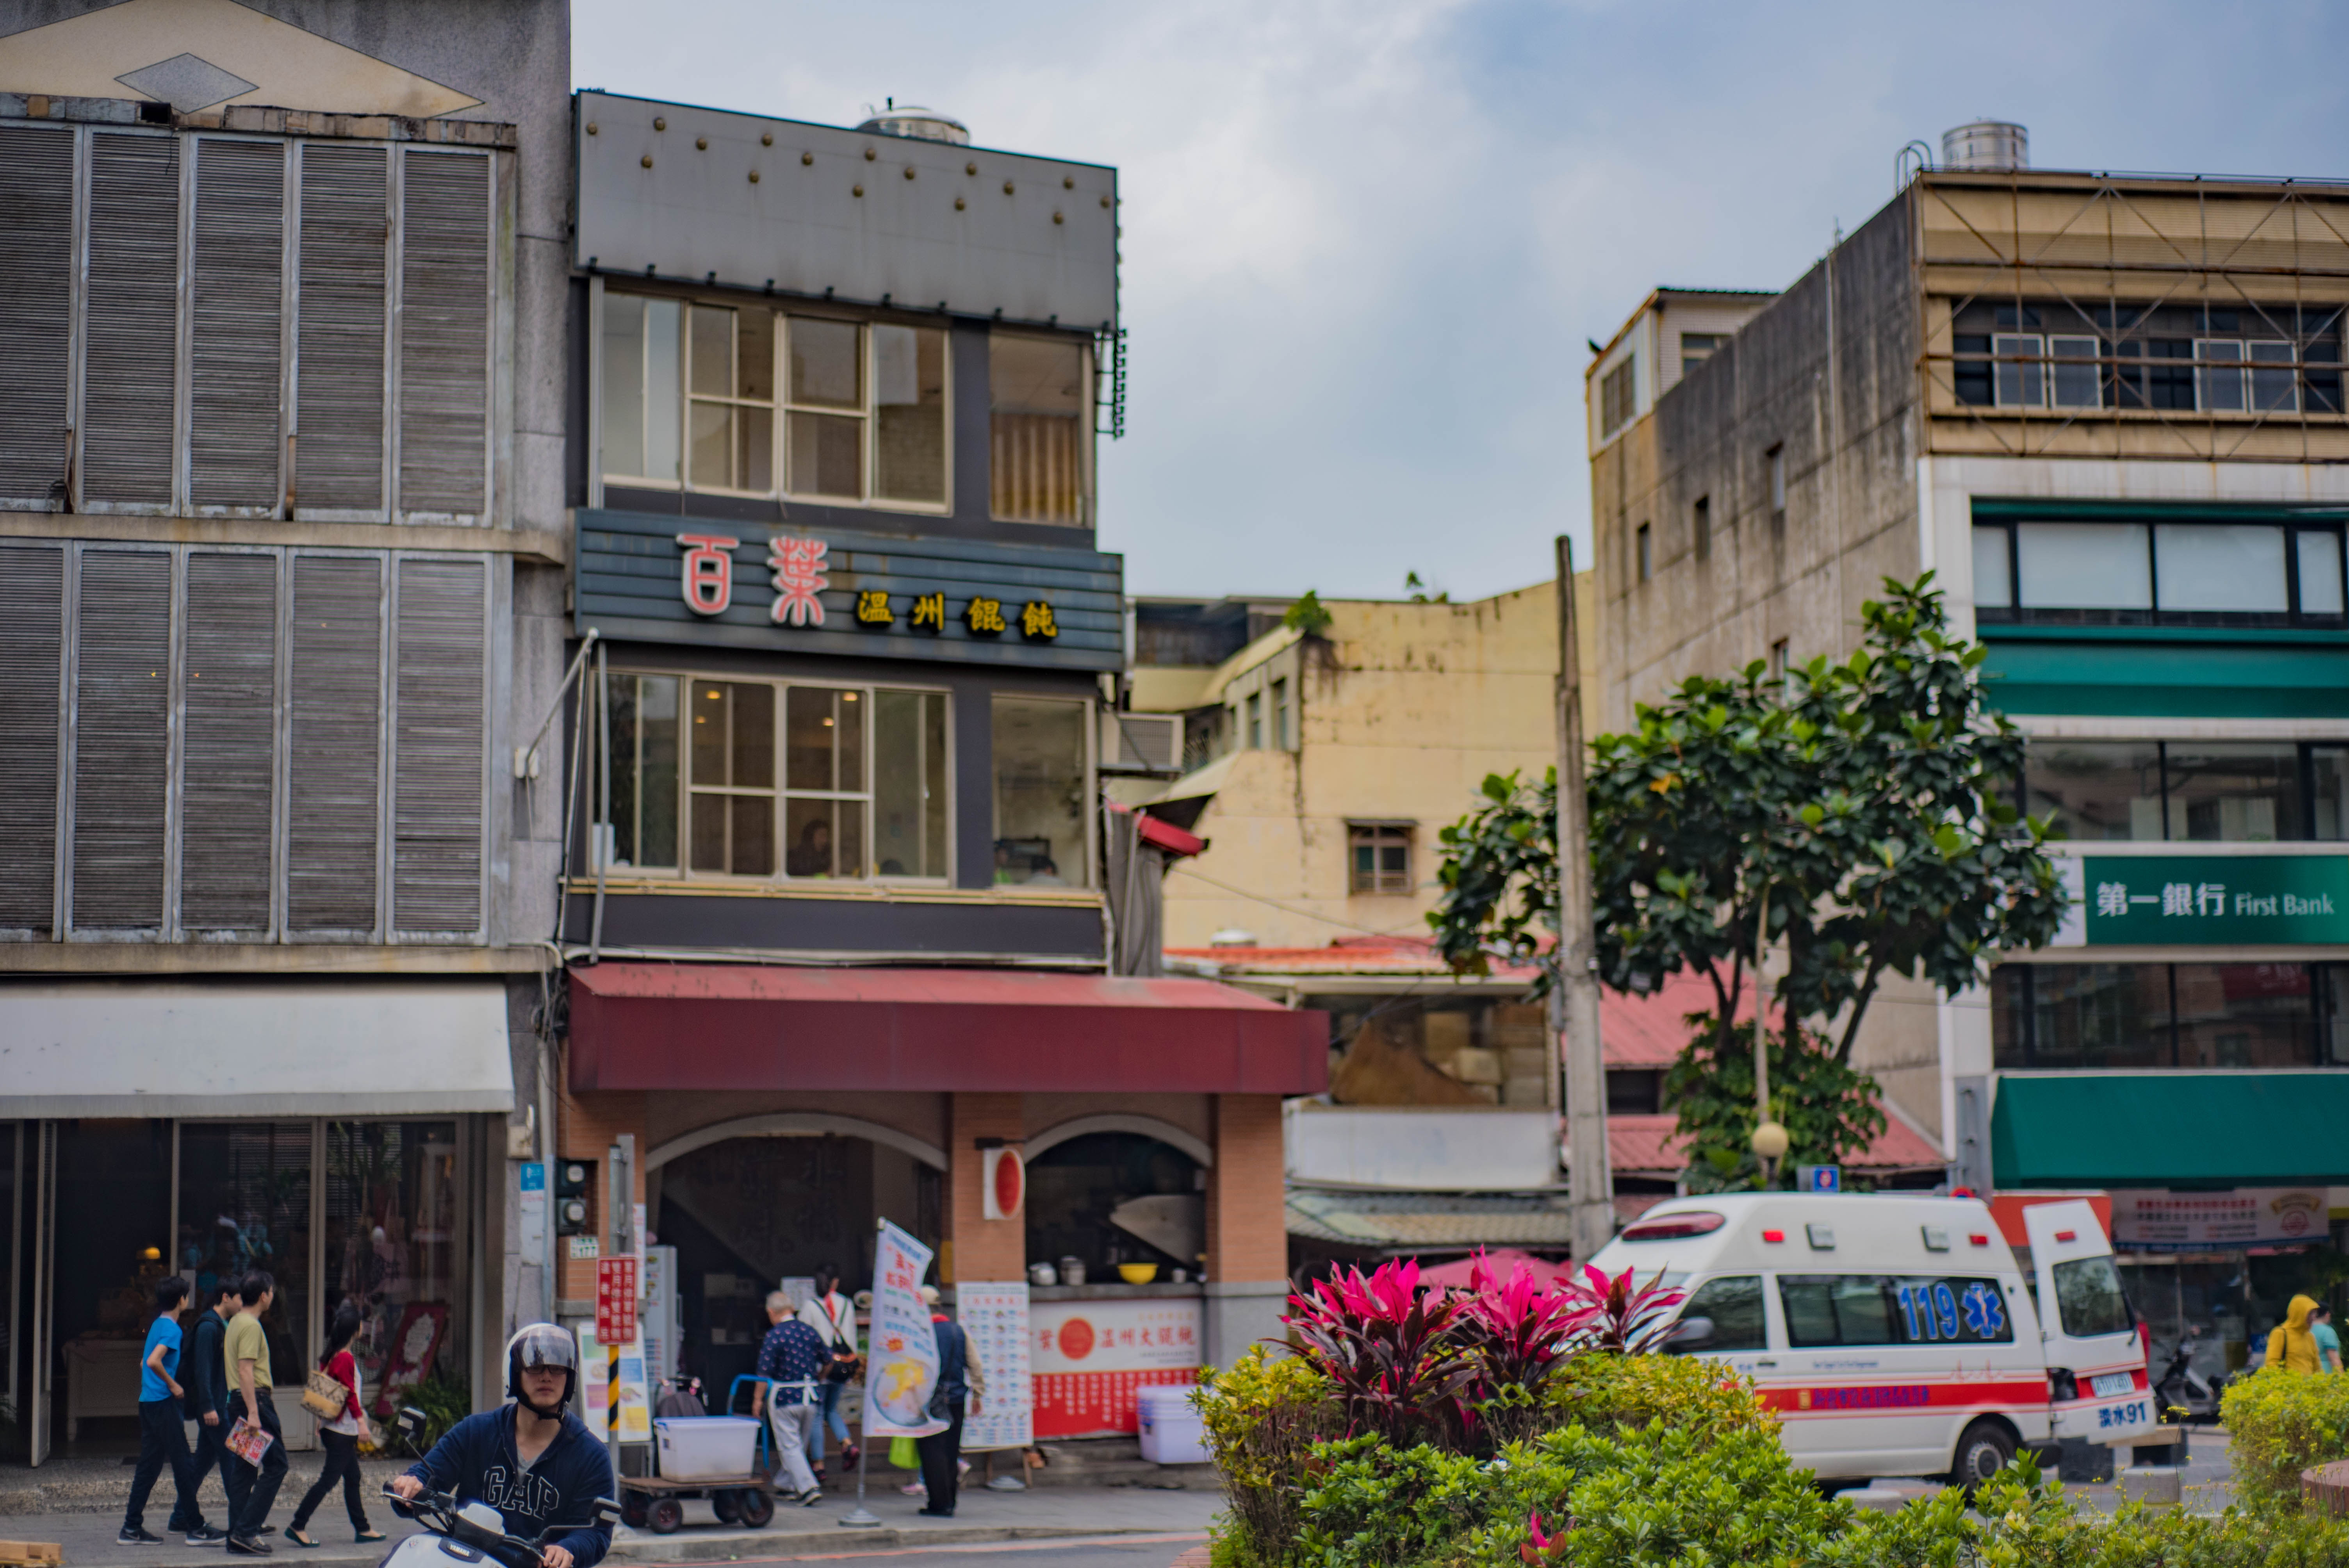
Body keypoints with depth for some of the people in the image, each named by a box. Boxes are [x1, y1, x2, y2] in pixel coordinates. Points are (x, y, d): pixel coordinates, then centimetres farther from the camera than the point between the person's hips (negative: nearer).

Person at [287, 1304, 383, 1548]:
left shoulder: (331, 1357, 11)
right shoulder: (345, 1359, -16)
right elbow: (350, 1394, -20)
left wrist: (321, 1421, 21)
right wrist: (361, 1420, -19)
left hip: (335, 1428, 10)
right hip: (343, 1430, -10)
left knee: (353, 1478, 13)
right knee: (329, 1479, -8)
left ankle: (362, 1529, 17)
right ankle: (297, 1526, -9)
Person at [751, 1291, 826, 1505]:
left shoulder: (774, 1336, -11)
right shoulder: (810, 1332, 5)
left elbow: (765, 1372, -13)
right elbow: (828, 1362, 14)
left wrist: (758, 1399, -3)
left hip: (783, 1398, -6)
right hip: (809, 1398, 6)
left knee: (789, 1446, -1)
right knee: (801, 1445, 18)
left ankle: (808, 1487, -11)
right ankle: (789, 1485, 30)